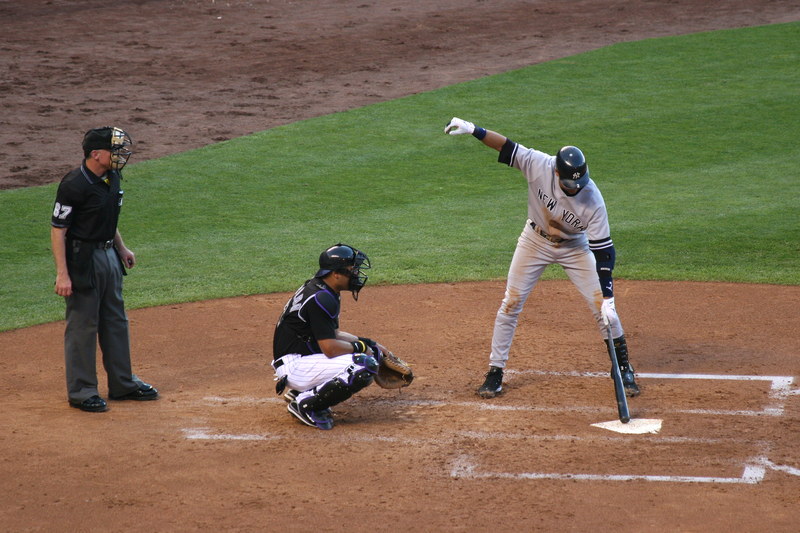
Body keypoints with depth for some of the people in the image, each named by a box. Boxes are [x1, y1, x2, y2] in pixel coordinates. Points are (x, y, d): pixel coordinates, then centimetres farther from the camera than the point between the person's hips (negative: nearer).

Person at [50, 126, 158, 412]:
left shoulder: (112, 177, 5)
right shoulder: (74, 185, -20)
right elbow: (58, 230, -18)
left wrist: (122, 249, 22)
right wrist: (62, 273, -22)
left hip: (110, 255, 9)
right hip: (83, 259, -9)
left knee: (116, 321, 17)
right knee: (83, 325, -1)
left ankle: (123, 384, 29)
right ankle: (81, 392, 10)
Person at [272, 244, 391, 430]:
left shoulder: (328, 293, 11)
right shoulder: (320, 299, -21)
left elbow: (333, 335, 20)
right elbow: (330, 348, -25)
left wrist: (370, 344, 11)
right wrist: (361, 346, -8)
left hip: (305, 356, 11)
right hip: (294, 366, -11)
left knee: (372, 352, 14)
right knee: (365, 366, -24)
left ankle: (301, 391, 11)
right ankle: (306, 403, -12)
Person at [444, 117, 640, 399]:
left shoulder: (593, 201, -32)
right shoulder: (539, 166, -30)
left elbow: (603, 250, -29)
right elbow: (507, 147, -17)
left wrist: (607, 297, -32)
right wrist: (474, 130, -29)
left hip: (574, 247, -1)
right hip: (535, 241, 1)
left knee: (602, 306, -6)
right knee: (511, 303, 0)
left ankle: (623, 367, 14)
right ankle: (495, 372, 10)